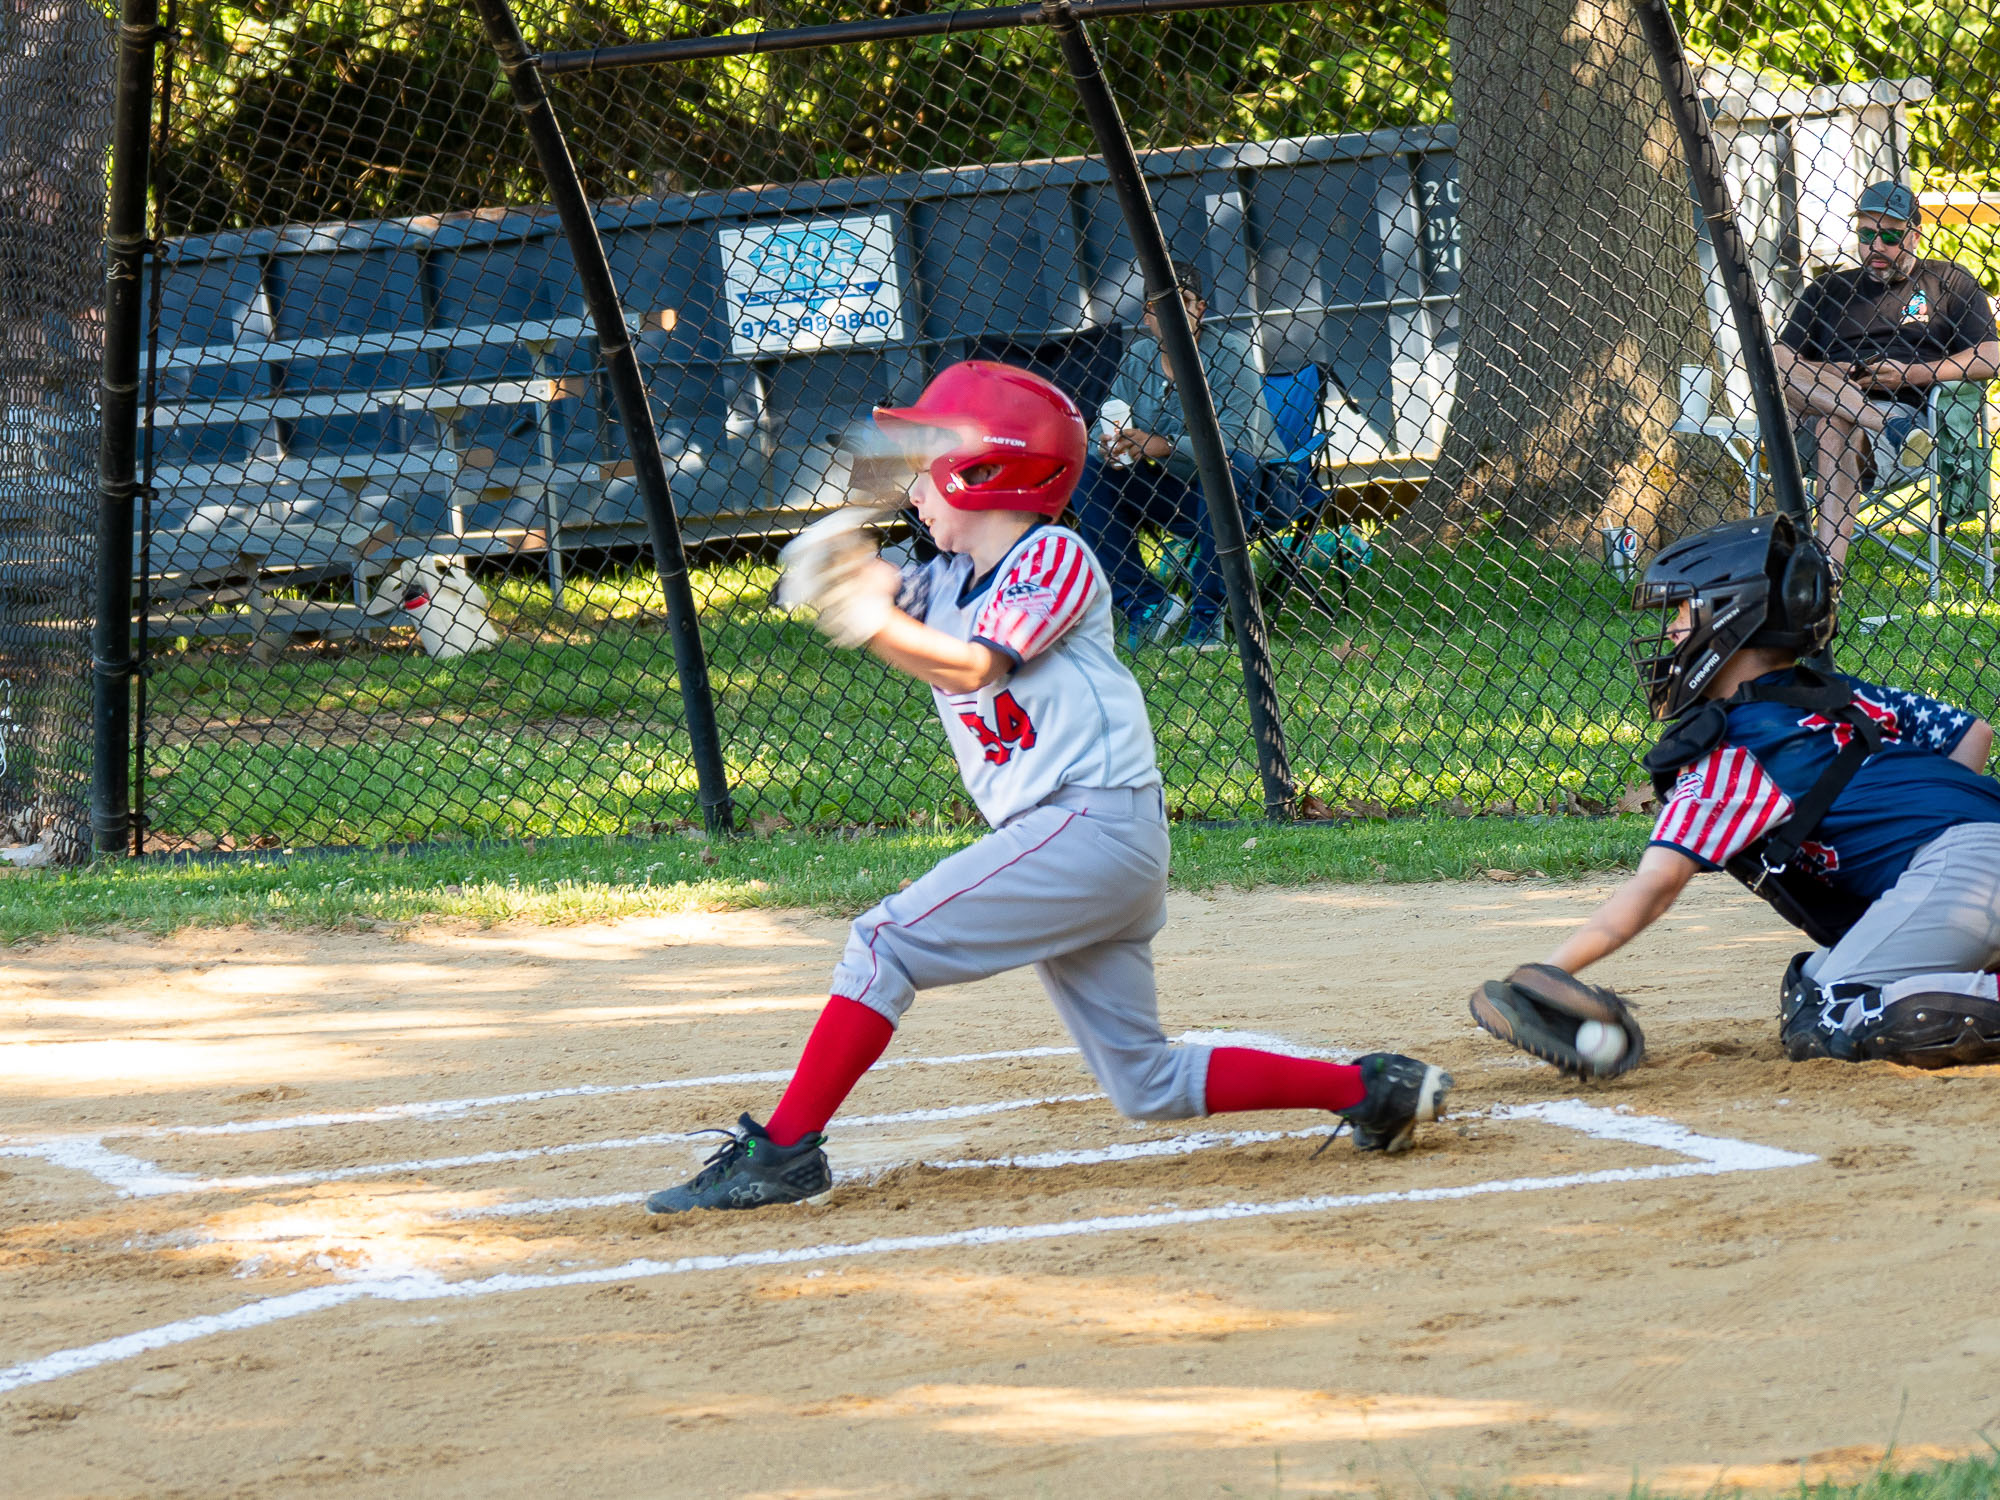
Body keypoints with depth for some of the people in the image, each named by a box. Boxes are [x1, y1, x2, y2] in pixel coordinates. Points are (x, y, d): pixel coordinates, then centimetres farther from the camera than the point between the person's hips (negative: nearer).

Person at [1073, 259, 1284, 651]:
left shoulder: (1228, 351, -15)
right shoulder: (1136, 360, 2)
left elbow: (1239, 433, -27)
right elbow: (1105, 427, 2)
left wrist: (1167, 445, -38)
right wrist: (1109, 444, -24)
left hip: (1247, 490, -5)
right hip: (1178, 495, 5)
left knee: (1226, 460, -37)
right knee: (1088, 469, -11)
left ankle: (1207, 608, -27)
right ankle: (1144, 605, -10)